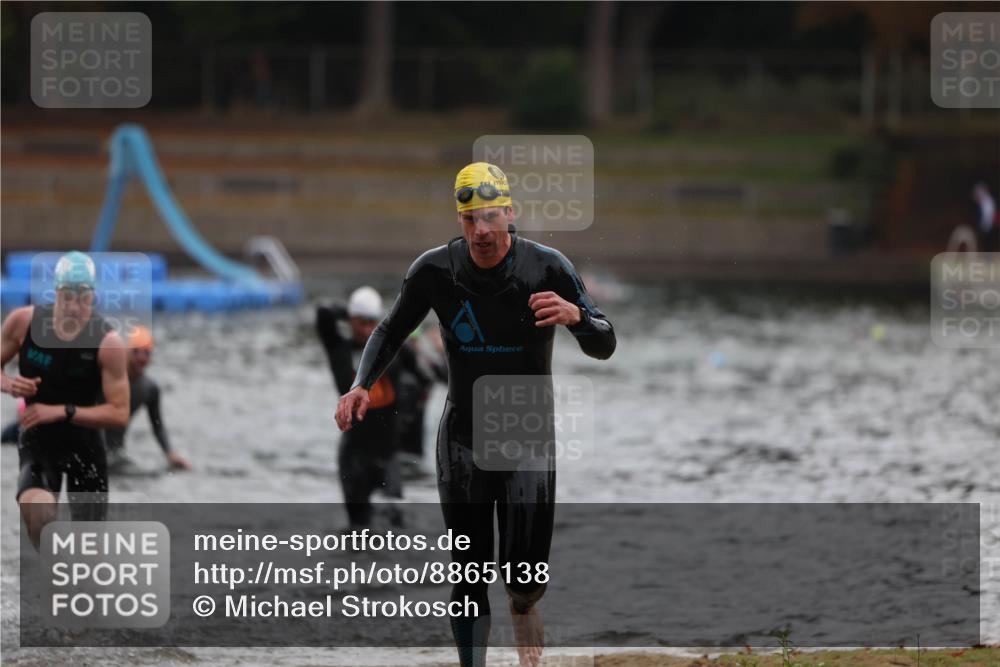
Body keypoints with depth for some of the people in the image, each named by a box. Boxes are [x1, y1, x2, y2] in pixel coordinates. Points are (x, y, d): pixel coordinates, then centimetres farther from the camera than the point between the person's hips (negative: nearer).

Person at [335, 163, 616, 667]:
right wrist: (362, 385, -8)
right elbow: (392, 331, 9)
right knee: (469, 572, 0)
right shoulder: (435, 270, -8)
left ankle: (521, 607, 28)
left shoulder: (548, 268, -12)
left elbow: (603, 347, -8)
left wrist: (576, 317, -30)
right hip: (463, 438, 1)